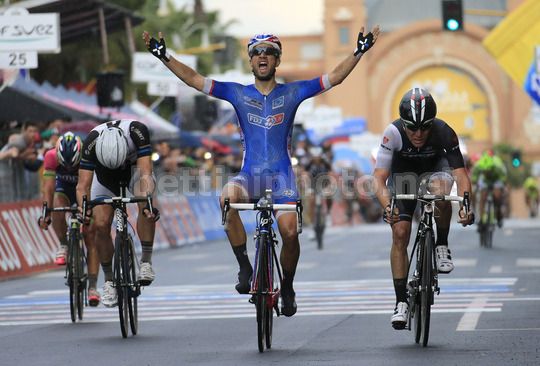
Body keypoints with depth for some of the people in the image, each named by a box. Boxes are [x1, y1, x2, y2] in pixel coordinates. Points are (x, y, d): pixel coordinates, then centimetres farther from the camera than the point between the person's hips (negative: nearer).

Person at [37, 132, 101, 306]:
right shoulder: (51, 157, -30)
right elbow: (48, 187, -33)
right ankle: (63, 246, -10)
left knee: (90, 236, -11)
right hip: (64, 188, 1)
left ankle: (93, 287, -8)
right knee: (57, 208, -35)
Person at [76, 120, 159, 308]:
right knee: (101, 225, -14)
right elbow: (83, 185, -35)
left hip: (135, 167, -1)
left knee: (147, 207, -32)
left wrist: (147, 202, -61)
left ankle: (146, 261, -21)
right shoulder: (92, 142, -36)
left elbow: (145, 173, -44)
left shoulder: (137, 131, -40)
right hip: (104, 174, 1)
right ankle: (109, 281, 4)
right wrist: (84, 208, -54)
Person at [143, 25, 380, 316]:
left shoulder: (292, 93, 7)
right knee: (227, 198, -33)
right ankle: (245, 268, -20)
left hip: (281, 175, 0)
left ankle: (287, 287, 12)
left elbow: (334, 77, 3)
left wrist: (359, 51, -6)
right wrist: (163, 56, -3)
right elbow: (194, 79, 5)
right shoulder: (238, 93, 8)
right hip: (250, 174, 0)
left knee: (289, 232, -17)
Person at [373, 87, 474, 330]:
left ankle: (442, 246, -13)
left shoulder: (444, 132, -31)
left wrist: (464, 205, -52)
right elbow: (379, 177, -35)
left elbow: (461, 175, -34)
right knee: (400, 234, -14)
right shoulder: (393, 132, -32)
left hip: (434, 168, 0)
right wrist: (388, 207, -53)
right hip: (404, 175, 0)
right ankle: (401, 301, -7)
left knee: (440, 190, -36)